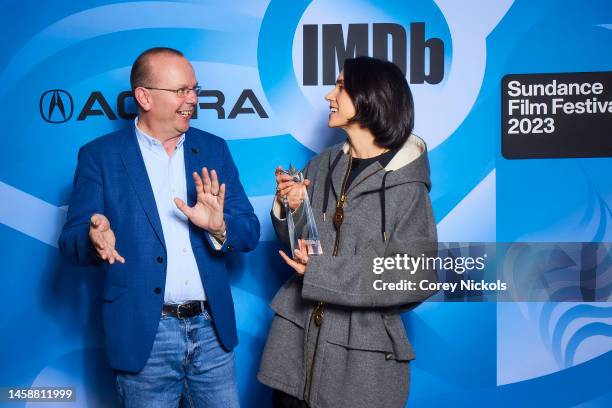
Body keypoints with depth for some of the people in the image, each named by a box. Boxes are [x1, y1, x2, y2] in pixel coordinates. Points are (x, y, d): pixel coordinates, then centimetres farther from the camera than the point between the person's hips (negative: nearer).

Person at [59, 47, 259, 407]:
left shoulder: (214, 149, 6)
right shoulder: (100, 156, -2)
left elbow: (249, 233, 3)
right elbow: (71, 242, -5)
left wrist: (218, 227, -19)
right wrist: (96, 238, -28)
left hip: (213, 328, 3)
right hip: (144, 334, -3)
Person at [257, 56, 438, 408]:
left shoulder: (406, 185, -11)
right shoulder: (322, 166, 5)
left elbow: (417, 278, -16)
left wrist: (323, 271, -18)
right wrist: (289, 208, -9)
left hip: (361, 354, -4)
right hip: (297, 338, 5)